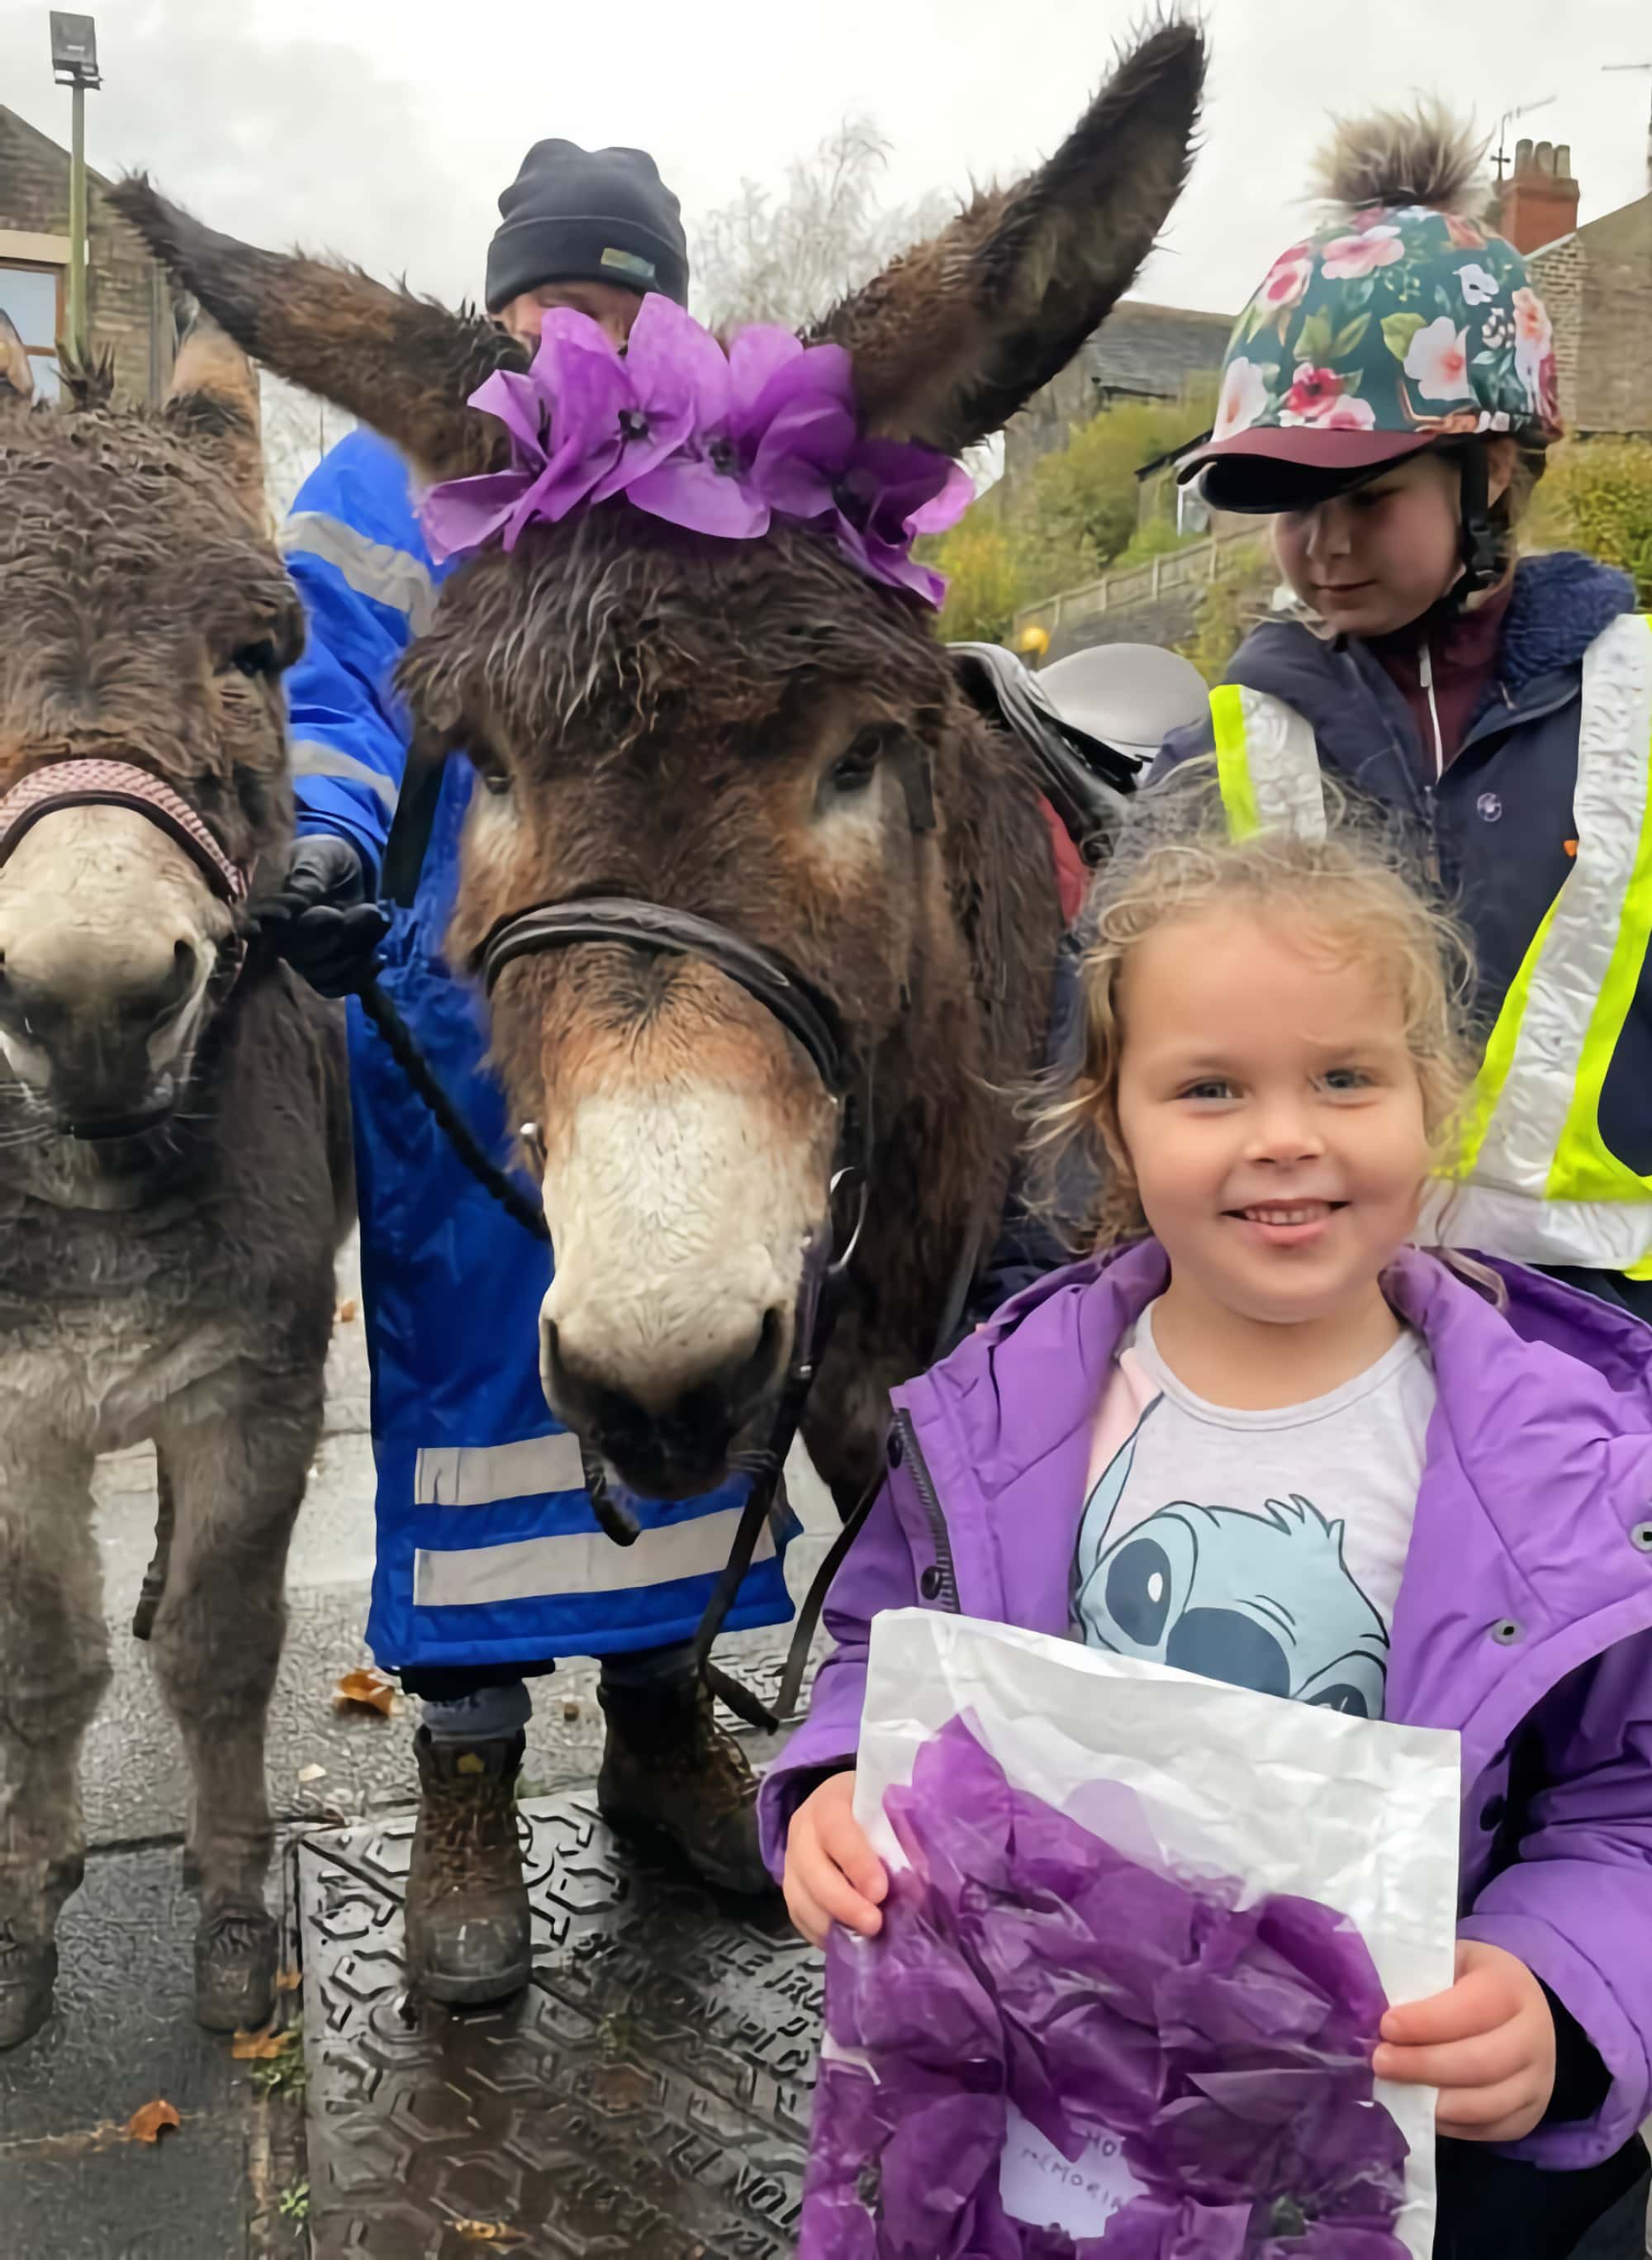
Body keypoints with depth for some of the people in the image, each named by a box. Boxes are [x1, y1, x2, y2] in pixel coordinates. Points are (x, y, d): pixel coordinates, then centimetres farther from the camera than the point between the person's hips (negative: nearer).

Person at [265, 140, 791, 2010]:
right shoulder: (394, 483, 3)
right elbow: (324, 692, -5)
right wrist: (328, 847, -24)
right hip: (462, 1029, -3)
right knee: (473, 1362, 1)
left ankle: (660, 1715, 32)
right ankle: (467, 1783, 17)